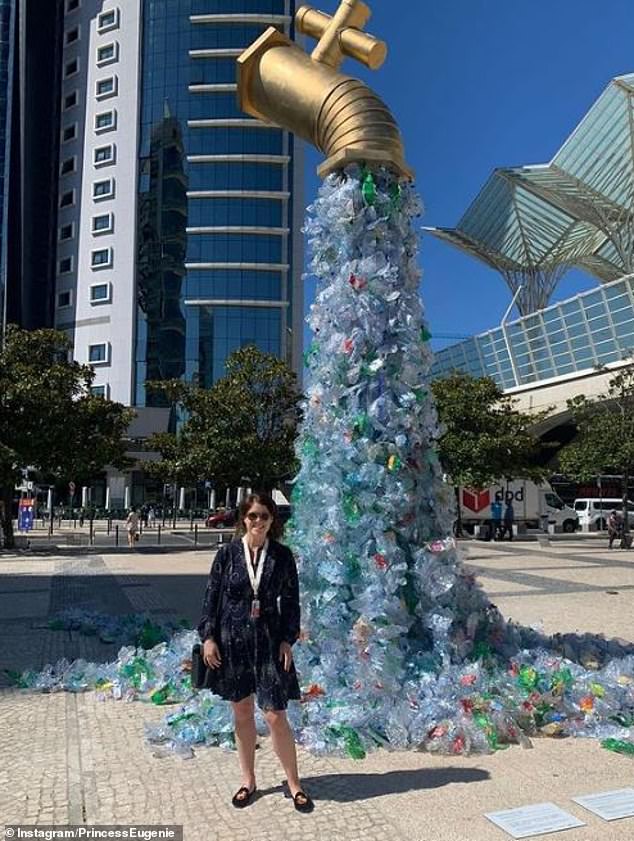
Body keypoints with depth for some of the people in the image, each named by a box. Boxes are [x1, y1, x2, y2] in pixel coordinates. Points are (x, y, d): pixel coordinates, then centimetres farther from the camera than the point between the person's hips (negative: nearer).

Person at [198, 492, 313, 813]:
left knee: (275, 716, -1)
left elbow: (291, 601, 2)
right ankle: (248, 780, 31)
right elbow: (212, 596, 1)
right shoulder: (227, 553, -3)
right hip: (232, 641, 1)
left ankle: (294, 784, 18)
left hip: (269, 641, -1)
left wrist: (287, 640, -4)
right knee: (242, 713, 13)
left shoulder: (282, 555, -2)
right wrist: (208, 637, -4)